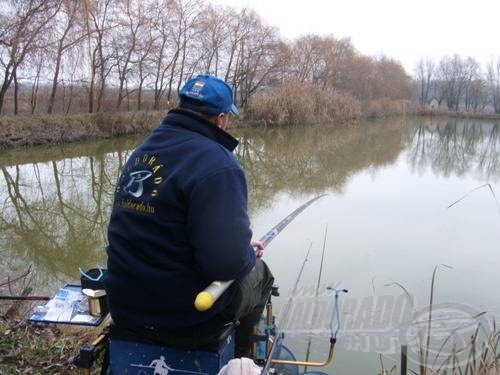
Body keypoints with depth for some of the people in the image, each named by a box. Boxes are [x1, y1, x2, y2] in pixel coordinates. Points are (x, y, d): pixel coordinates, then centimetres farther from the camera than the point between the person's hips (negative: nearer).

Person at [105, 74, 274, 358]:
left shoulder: (142, 151, 5)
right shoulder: (217, 165, -23)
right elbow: (228, 263, -28)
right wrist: (249, 253, -4)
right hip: (184, 312, -7)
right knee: (259, 273, 21)